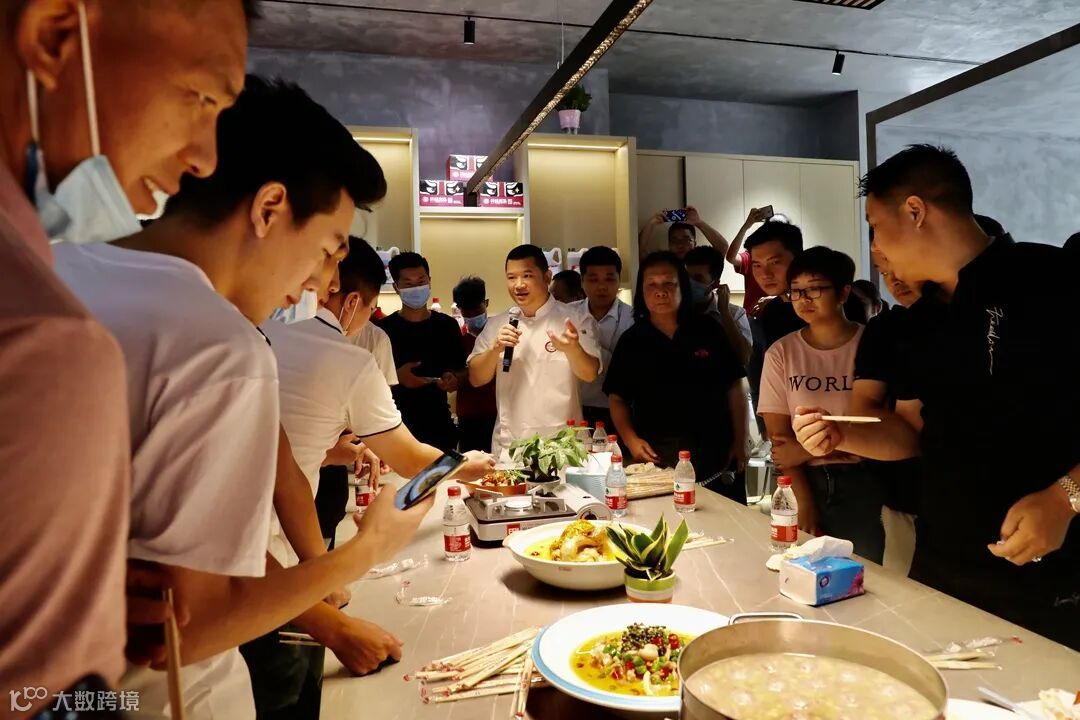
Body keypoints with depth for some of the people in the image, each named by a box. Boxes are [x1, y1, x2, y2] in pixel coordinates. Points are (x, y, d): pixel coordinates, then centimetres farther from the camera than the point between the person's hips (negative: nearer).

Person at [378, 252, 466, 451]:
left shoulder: (447, 325, 7)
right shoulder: (384, 328, -2)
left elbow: (461, 370, 14)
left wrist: (454, 380, -7)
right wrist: (396, 376, -17)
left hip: (439, 422, 3)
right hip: (397, 425, -2)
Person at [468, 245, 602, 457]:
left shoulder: (576, 319, -3)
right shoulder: (496, 325, 7)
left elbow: (589, 374, -11)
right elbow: (476, 379, 6)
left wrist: (572, 348, -32)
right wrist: (495, 348, -12)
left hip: (562, 443, -2)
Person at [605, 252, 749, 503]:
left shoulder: (708, 331, 2)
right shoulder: (631, 341, 4)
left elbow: (734, 388, 5)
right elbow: (617, 398, 6)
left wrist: (740, 441, 1)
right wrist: (631, 440, -8)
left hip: (716, 455, 0)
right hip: (656, 458, 0)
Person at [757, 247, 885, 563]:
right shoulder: (781, 353, 1)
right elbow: (779, 438, -3)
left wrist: (806, 450, -8)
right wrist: (804, 503, -10)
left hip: (865, 484, -1)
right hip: (806, 482, 2)